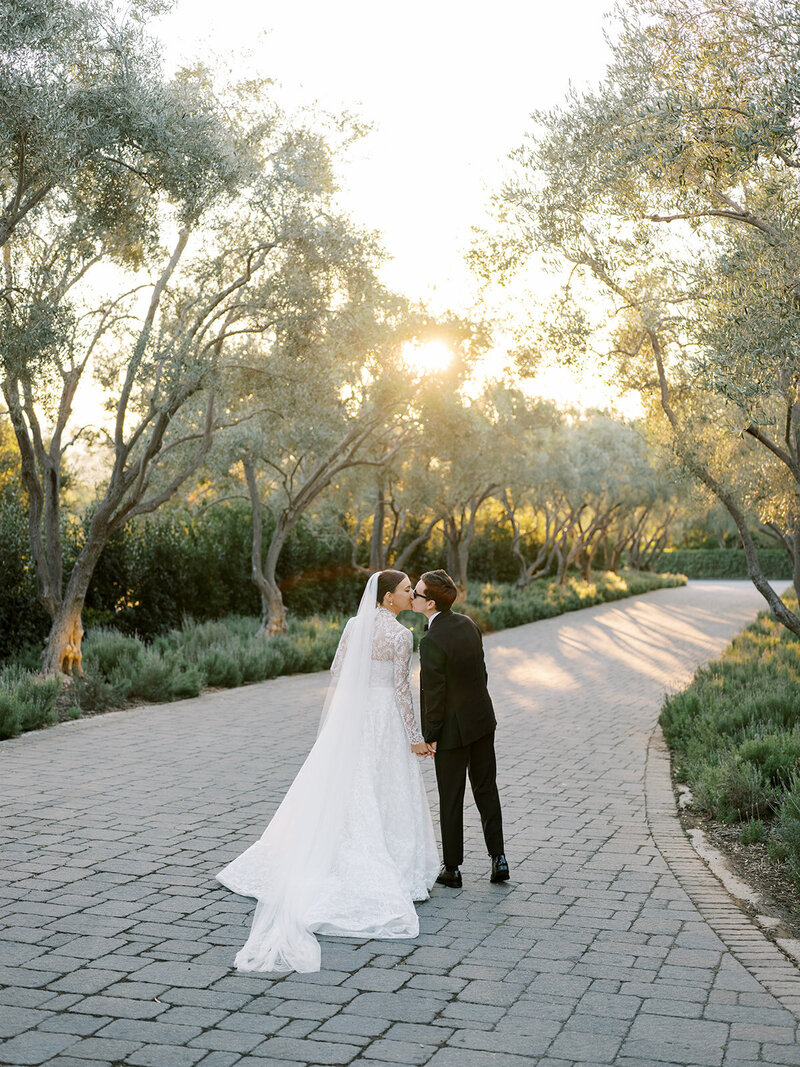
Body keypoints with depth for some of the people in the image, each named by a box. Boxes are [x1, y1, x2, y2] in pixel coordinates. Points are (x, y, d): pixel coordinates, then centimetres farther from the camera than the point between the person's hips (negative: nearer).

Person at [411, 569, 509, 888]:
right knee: (486, 790, 17)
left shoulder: (432, 641, -24)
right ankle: (498, 856, 19)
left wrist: (430, 737, -9)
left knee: (451, 800, 7)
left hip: (453, 729, -7)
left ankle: (452, 868, 18)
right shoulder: (467, 623, 0)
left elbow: (434, 694, -20)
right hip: (482, 719, 7)